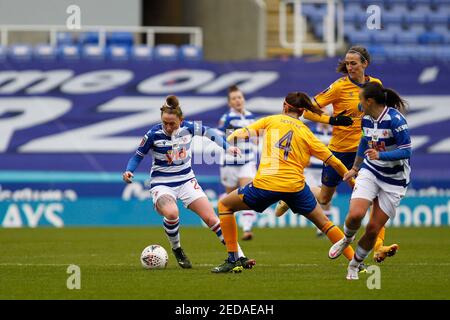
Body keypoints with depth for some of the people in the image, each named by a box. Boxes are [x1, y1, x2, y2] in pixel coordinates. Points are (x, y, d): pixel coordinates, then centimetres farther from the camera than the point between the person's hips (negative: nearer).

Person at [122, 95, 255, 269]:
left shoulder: (189, 127, -8)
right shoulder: (154, 134, -16)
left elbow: (208, 132, 13)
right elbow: (138, 156, -4)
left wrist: (227, 147, 9)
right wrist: (129, 171, -21)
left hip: (186, 181, 3)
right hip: (162, 184, -3)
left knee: (211, 218, -8)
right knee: (171, 213, -34)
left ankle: (239, 256, -1)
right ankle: (177, 250, -6)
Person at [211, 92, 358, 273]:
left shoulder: (271, 120, 12)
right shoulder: (306, 133, 14)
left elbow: (243, 132, 4)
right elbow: (334, 162, 13)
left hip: (265, 184, -2)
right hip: (295, 187, 2)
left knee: (225, 206, 19)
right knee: (323, 223, 19)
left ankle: (233, 260, 11)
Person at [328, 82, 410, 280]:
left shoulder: (395, 119, -21)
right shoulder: (366, 119, 1)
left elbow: (406, 151, -22)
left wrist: (381, 155, -36)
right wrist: (355, 168, 32)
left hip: (393, 181, -4)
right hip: (370, 172, 4)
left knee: (373, 229, -2)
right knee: (355, 214, -21)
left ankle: (354, 266, 21)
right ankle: (347, 239, 12)